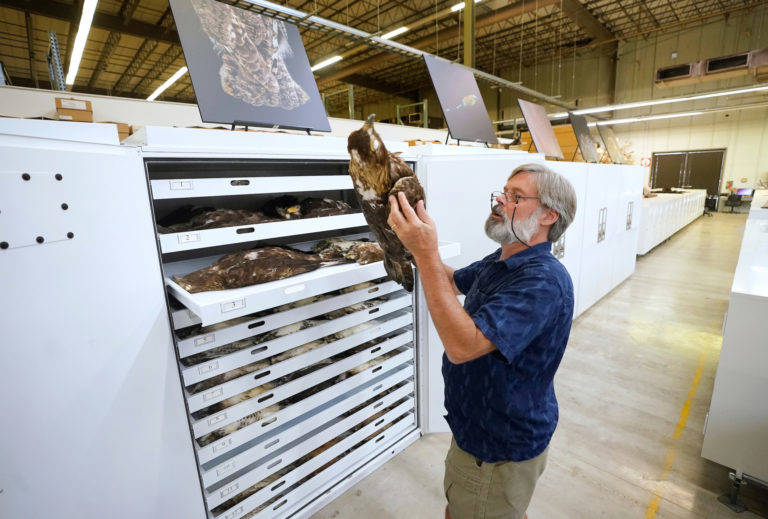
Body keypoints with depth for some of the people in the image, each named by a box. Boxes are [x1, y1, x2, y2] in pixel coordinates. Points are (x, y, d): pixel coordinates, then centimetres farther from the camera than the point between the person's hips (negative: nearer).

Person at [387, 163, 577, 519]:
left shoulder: (543, 281, -30)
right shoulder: (498, 262, 1)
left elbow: (463, 346, -39)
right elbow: (453, 281, 15)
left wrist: (426, 253, -41)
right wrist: (416, 240, 0)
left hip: (501, 452, -8)